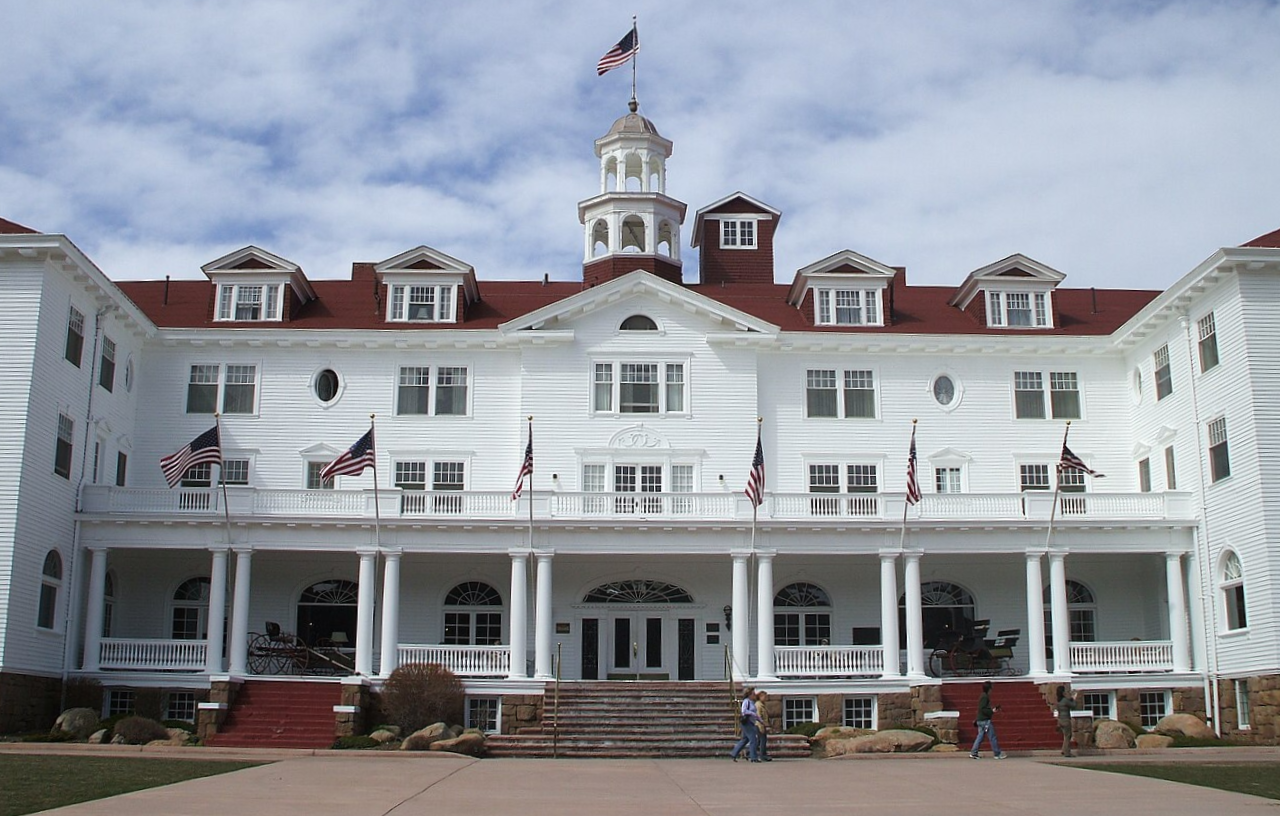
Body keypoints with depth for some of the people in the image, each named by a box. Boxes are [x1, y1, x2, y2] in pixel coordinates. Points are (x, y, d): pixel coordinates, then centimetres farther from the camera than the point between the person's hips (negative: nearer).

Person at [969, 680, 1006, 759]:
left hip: (981, 720, 10)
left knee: (980, 737, 9)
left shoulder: (983, 696, 16)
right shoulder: (985, 697, -16)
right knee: (992, 737, -2)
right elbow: (982, 709, -22)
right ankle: (998, 754, 3)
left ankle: (973, 753, 7)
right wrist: (992, 711, -19)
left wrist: (992, 710, 17)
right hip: (985, 721, -10)